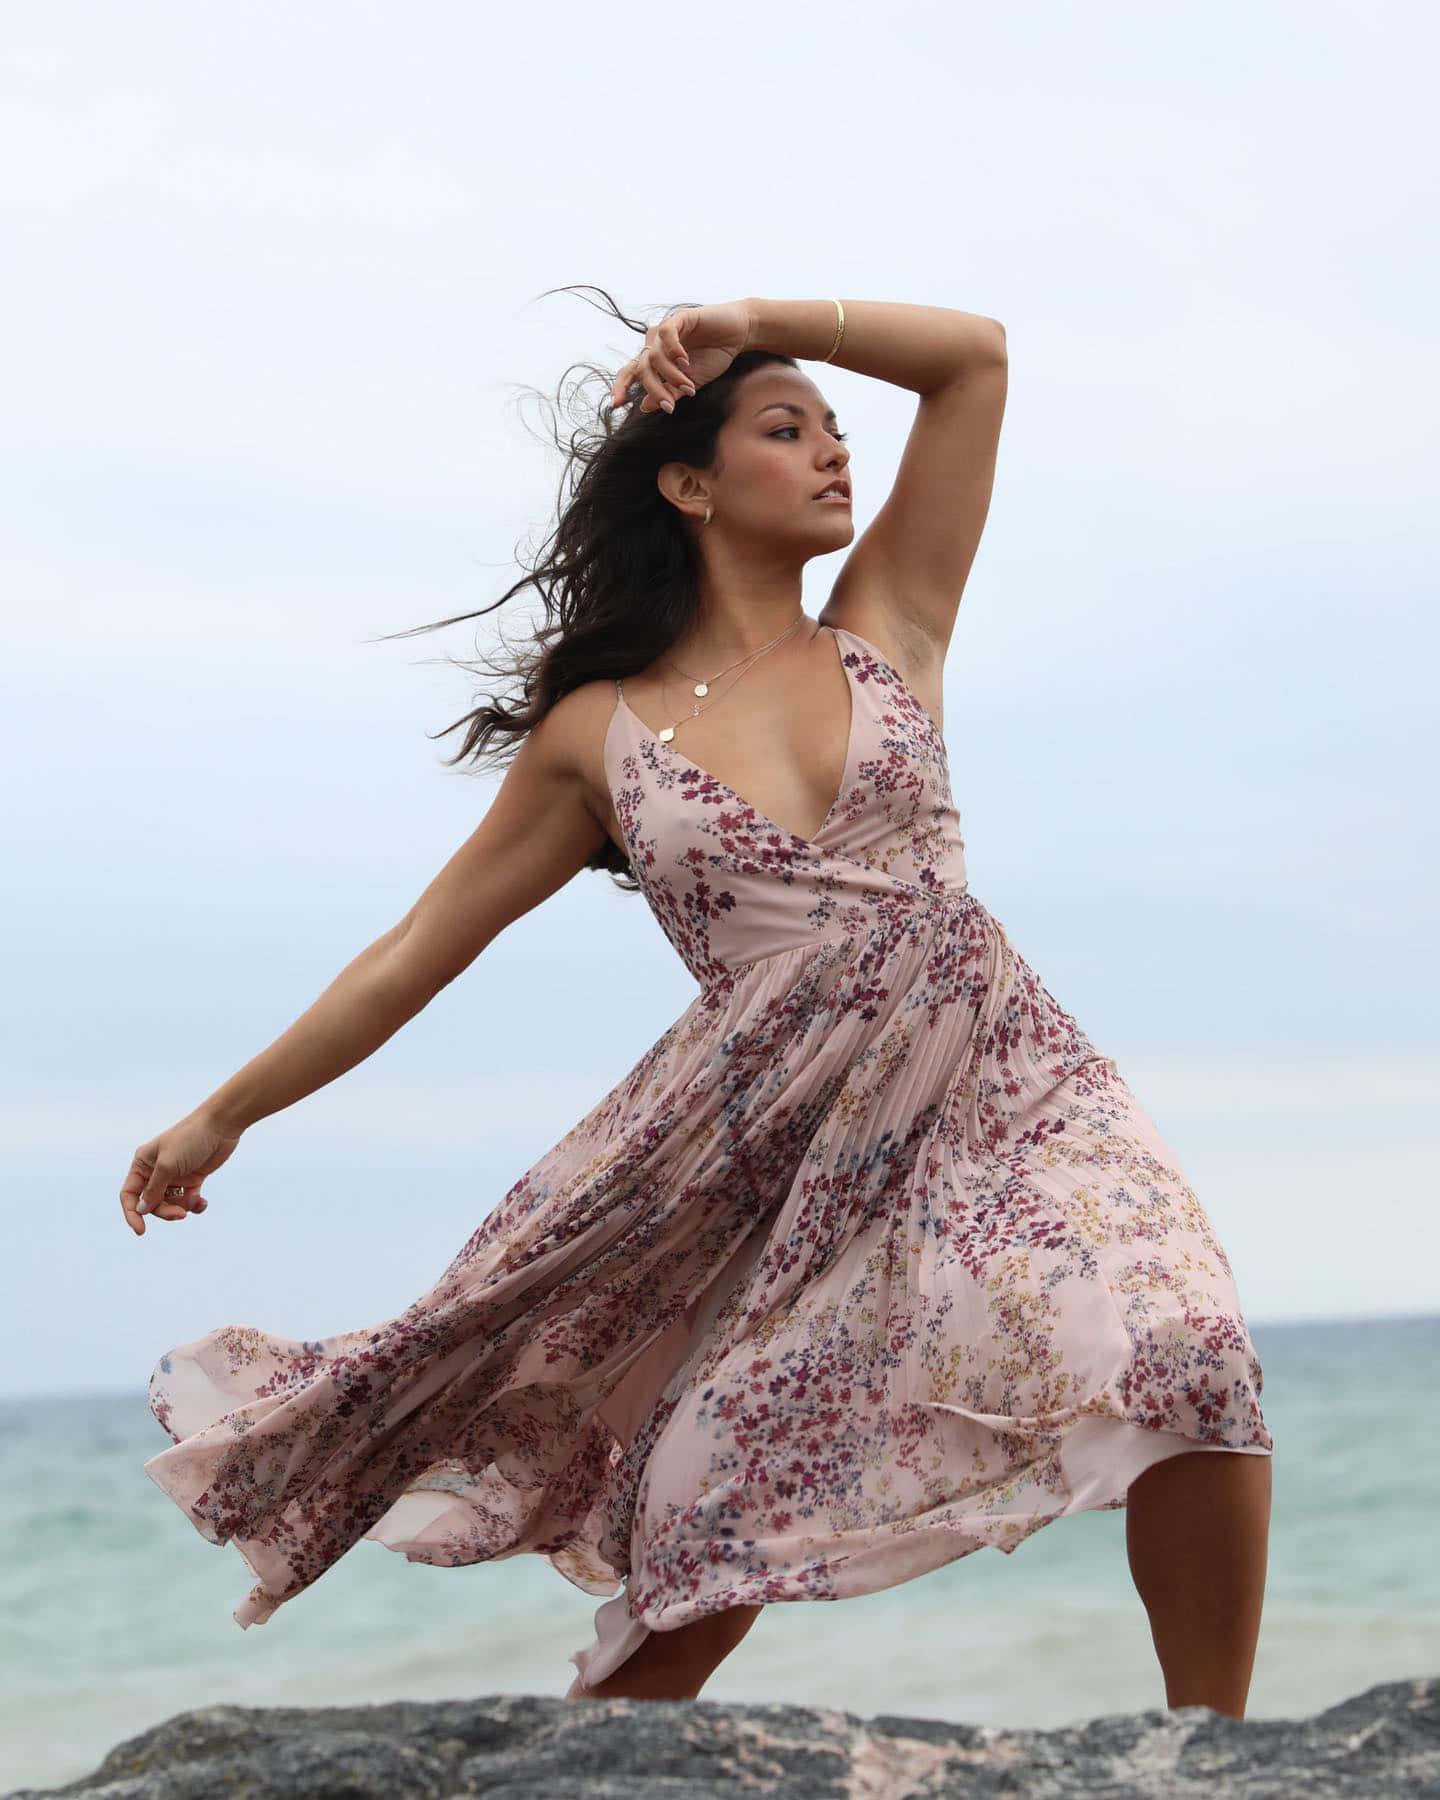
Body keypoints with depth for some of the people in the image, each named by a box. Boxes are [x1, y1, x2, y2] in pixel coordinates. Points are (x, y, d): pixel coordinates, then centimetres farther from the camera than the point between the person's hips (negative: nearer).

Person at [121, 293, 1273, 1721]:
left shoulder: (886, 627, 12)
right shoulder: (599, 733, 8)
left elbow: (974, 352, 10)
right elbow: (419, 949, 14)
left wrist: (753, 318, 6)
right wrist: (223, 1114, 16)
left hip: (994, 1082, 1)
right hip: (775, 1146, 0)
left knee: (1184, 1353, -23)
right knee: (707, 1541, -1)